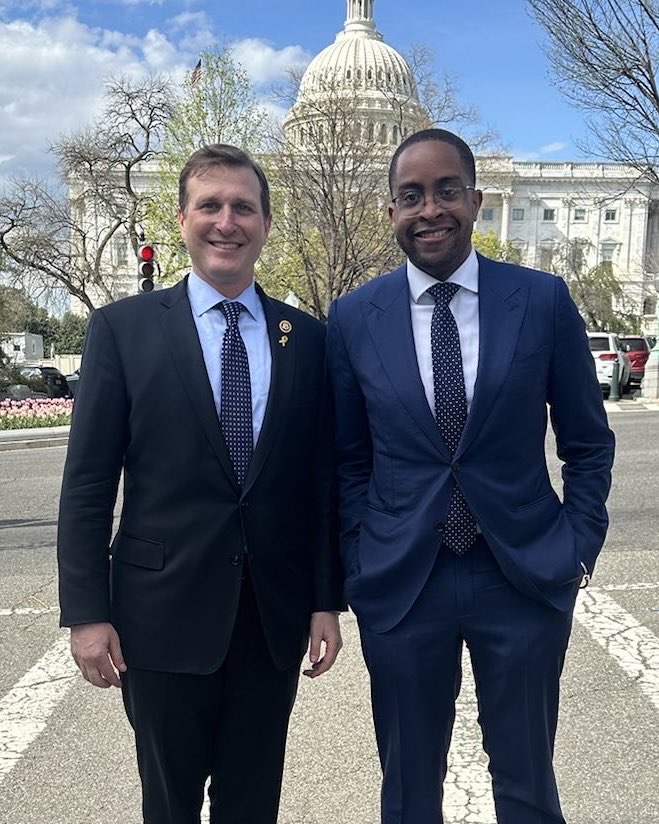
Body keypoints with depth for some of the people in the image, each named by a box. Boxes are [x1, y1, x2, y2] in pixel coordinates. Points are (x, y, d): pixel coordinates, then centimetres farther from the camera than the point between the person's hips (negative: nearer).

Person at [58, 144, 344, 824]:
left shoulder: (307, 337, 3)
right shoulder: (123, 328, -3)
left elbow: (322, 480, 5)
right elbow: (87, 482, -4)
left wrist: (327, 600, 3)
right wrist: (85, 612, -7)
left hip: (275, 613, 2)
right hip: (163, 610, -1)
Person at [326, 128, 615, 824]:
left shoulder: (544, 301, -4)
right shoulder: (353, 318, -2)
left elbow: (589, 442, 5)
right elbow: (348, 459, 6)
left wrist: (578, 547, -1)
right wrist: (360, 562, 1)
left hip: (526, 578, 0)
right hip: (400, 583, 1)